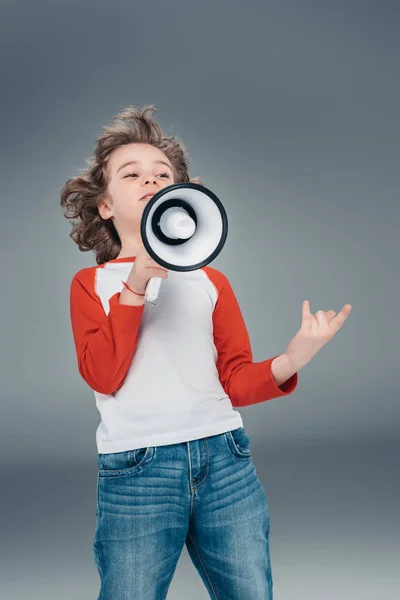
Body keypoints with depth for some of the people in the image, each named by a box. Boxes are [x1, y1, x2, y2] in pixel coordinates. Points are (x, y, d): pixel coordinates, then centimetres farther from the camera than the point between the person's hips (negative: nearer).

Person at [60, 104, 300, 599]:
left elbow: (236, 382, 8)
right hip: (135, 469, -2)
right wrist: (136, 284, -13)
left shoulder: (210, 281, 14)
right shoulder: (91, 284, 9)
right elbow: (102, 376, -7)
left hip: (224, 458, 3)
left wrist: (285, 365, -13)